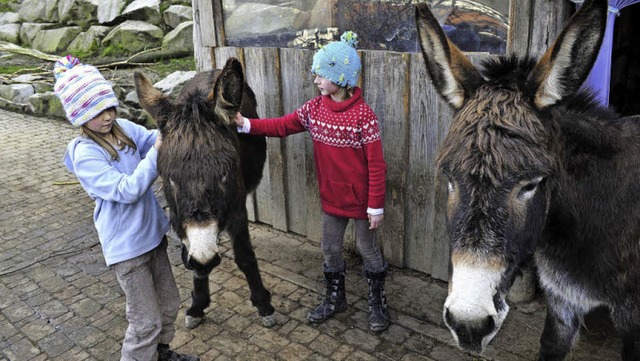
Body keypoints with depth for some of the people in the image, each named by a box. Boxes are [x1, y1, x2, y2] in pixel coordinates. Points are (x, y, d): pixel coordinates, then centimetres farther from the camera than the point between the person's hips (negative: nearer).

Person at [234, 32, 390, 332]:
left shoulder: (363, 114, -20)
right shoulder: (315, 107, -3)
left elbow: (376, 165, -18)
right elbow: (282, 126, 0)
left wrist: (376, 206, -16)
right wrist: (246, 124, -13)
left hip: (360, 198, -5)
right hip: (331, 196, 6)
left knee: (367, 249, 12)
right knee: (330, 249, 18)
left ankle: (378, 303, 34)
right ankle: (335, 298, 40)